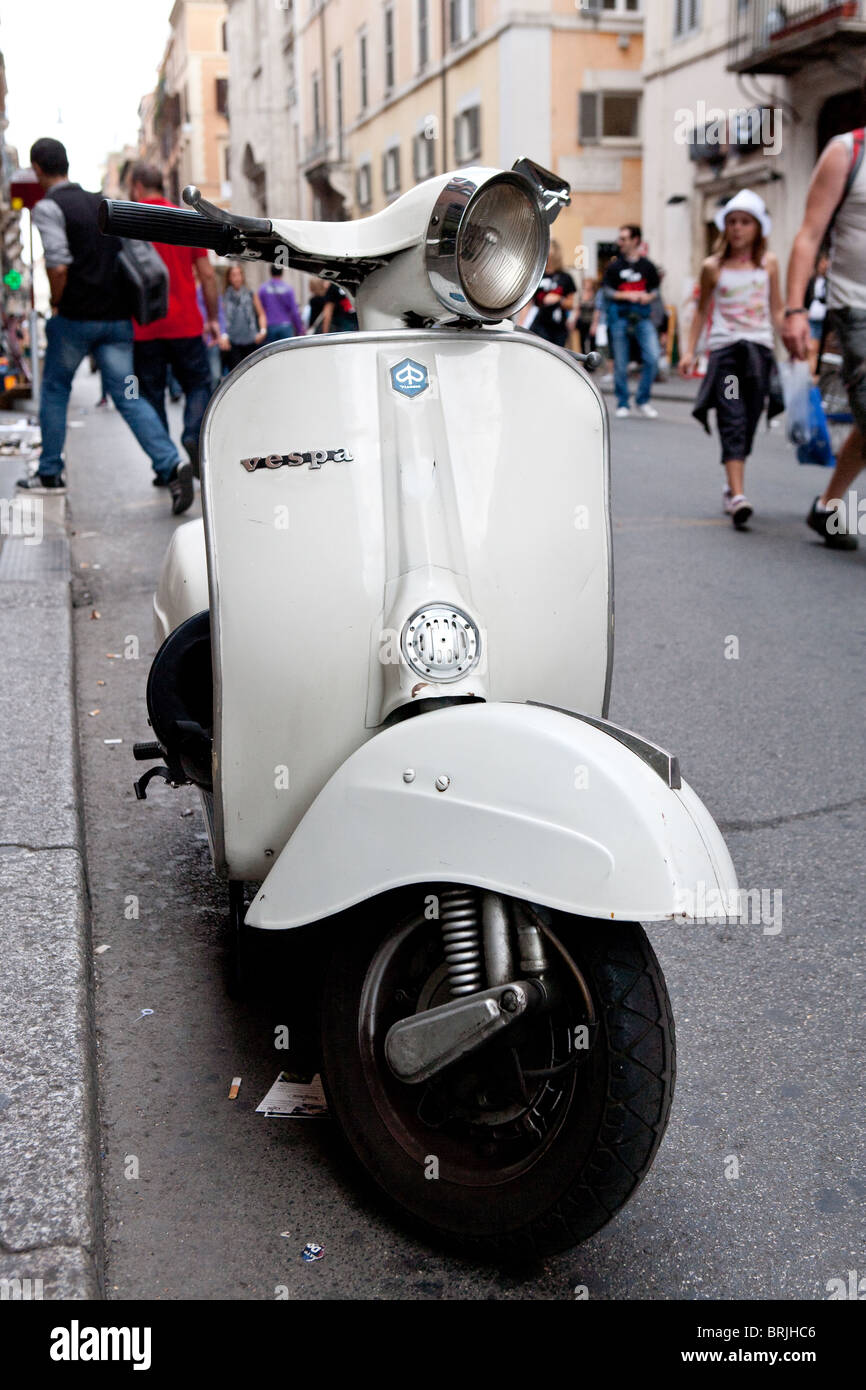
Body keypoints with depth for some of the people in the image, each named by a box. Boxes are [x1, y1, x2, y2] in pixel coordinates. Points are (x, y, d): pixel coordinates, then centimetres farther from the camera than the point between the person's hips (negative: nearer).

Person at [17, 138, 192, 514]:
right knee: (128, 396, 1)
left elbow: (59, 265, -17)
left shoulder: (48, 207, -5)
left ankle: (50, 471, 20)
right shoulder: (102, 203, 15)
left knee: (54, 390, 14)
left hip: (75, 318, -5)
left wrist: (57, 305, -2)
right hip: (118, 317, 5)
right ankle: (171, 464, -18)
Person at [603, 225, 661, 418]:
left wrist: (648, 297, -9)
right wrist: (627, 295, -14)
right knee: (620, 363, 2)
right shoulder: (614, 266, 3)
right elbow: (607, 291, 1)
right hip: (620, 315, -1)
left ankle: (643, 400, 5)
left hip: (642, 315, 1)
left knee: (652, 357, -10)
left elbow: (655, 290, 12)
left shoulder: (647, 266, 6)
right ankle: (622, 404, 15)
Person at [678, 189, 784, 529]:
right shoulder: (713, 267, 4)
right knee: (732, 422, -14)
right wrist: (690, 351, 8)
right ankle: (737, 497, -24)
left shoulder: (768, 263, 8)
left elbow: (777, 310, 12)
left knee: (748, 423, 5)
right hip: (724, 348, -2)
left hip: (759, 348, 2)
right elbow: (702, 311, 13)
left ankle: (732, 489, 22)